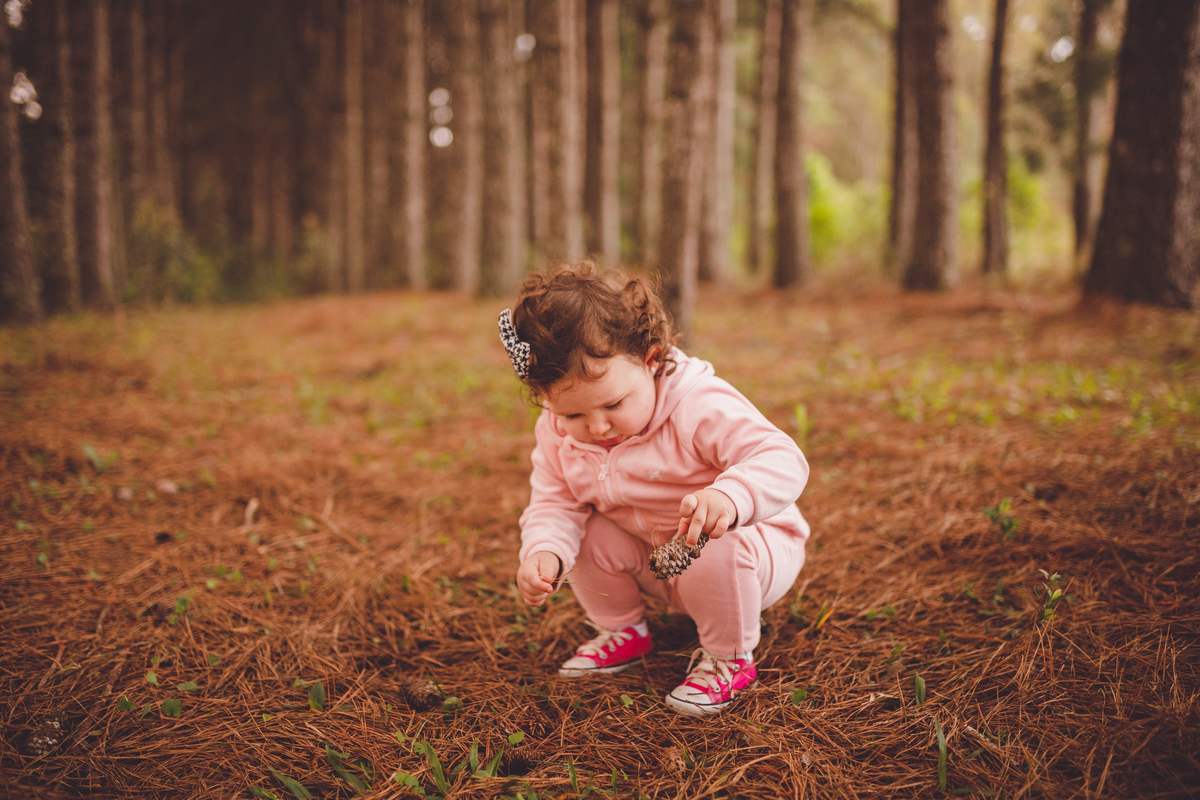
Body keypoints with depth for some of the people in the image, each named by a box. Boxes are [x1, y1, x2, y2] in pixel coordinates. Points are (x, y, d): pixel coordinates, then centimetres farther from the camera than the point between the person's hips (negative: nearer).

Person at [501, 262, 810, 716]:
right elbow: (553, 502, -11)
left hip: (750, 544, -5)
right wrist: (543, 553, -34)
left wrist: (729, 498, -61)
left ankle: (729, 659, -6)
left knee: (717, 554, -36)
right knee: (581, 532, -13)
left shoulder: (699, 406, -32)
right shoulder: (558, 432, -13)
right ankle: (622, 631, 13)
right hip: (656, 565, 6)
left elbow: (783, 460, -39)